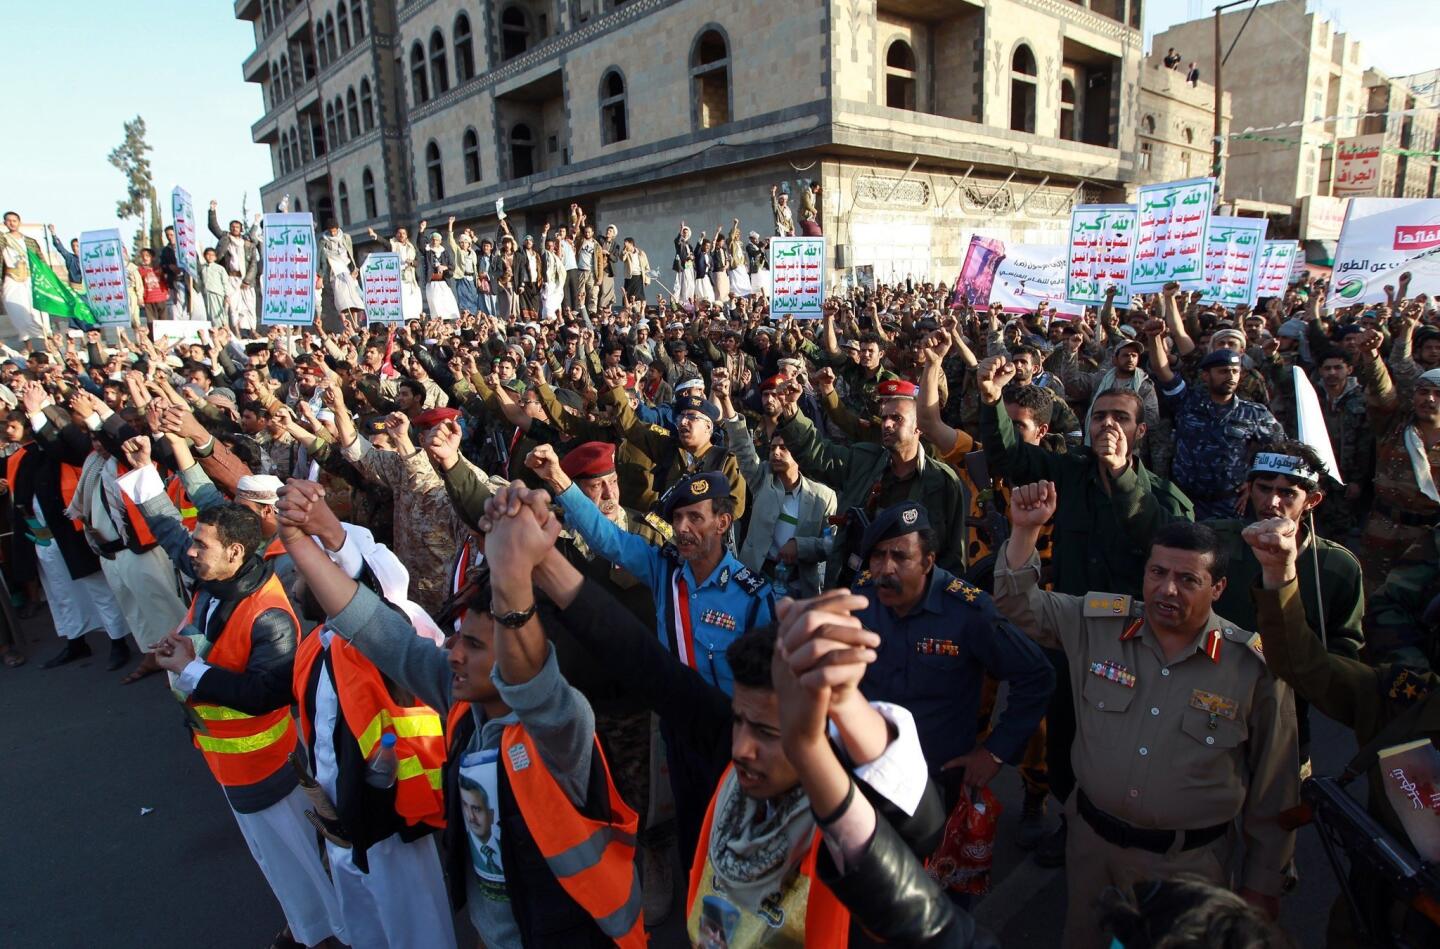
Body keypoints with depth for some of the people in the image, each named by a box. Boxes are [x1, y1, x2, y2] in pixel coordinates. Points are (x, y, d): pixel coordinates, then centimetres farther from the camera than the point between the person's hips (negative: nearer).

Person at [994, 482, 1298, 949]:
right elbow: (1019, 602, -1)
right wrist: (1025, 529, -16)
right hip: (1092, 841, 3)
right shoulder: (1097, 624, -7)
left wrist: (1261, 883, 4)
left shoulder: (1254, 666, -12)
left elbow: (1273, 786, -3)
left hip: (1190, 862, -2)